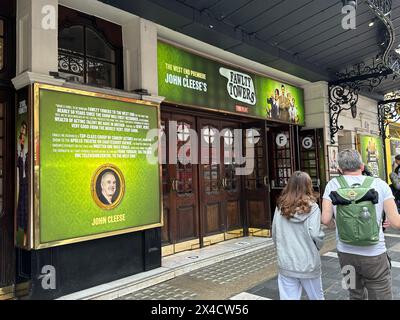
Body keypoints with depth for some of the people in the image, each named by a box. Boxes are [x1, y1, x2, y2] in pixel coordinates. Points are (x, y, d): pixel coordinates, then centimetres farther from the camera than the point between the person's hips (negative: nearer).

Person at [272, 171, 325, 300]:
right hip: (308, 264, -2)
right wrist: (318, 246, 3)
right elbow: (315, 234, -18)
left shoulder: (281, 207, -1)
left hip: (286, 265, 2)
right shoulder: (311, 207, -11)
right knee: (316, 297, 20)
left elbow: (274, 234, 4)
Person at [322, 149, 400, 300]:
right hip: (374, 256, -2)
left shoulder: (333, 184, -4)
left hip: (346, 253, 2)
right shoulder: (379, 184, -6)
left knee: (356, 295, 22)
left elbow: (325, 220, -7)